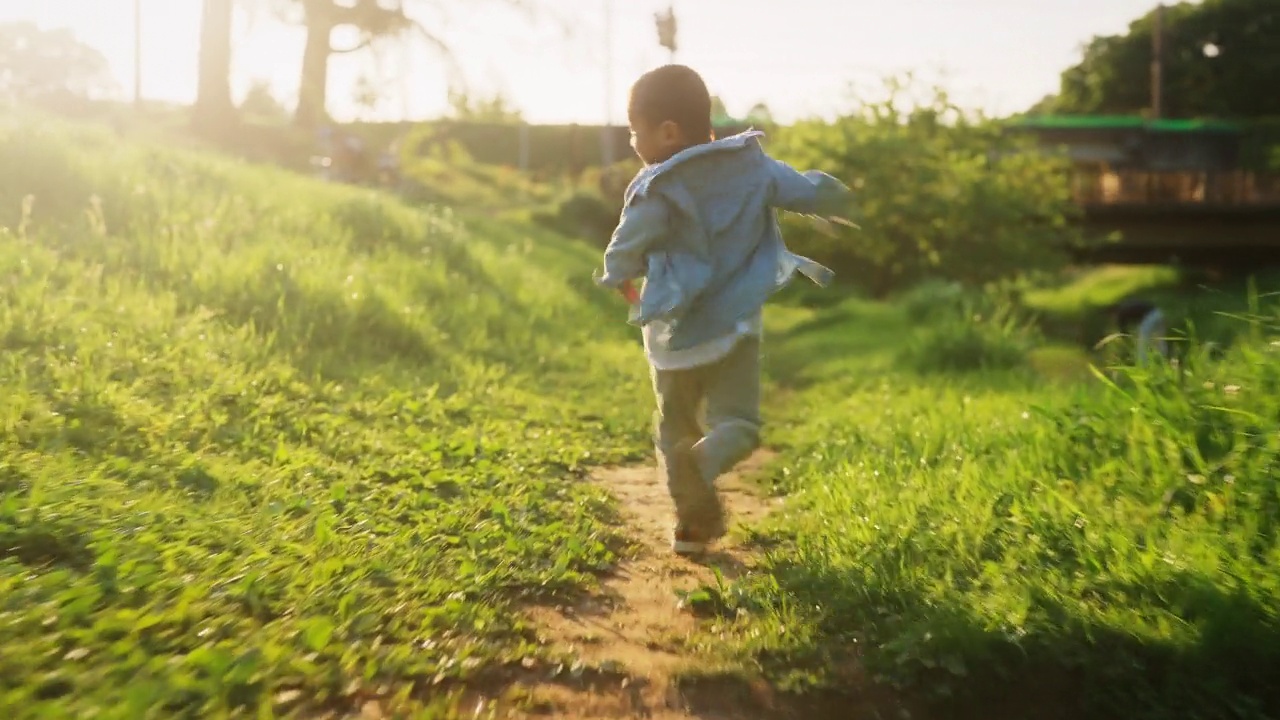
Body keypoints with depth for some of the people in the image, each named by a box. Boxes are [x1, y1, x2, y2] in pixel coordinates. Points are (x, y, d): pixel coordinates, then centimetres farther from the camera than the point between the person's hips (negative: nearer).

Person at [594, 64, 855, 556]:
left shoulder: (658, 190, -15)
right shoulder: (754, 166, -2)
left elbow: (623, 254, -9)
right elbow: (817, 193, 6)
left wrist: (620, 279, 14)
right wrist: (839, 203, 30)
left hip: (674, 332, -1)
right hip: (734, 328, 1)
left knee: (675, 425, 18)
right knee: (738, 422, 9)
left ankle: (691, 521, 20)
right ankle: (702, 462, -23)